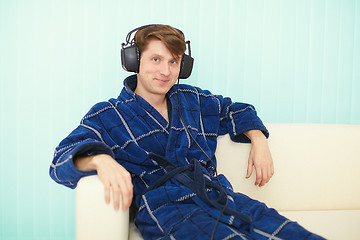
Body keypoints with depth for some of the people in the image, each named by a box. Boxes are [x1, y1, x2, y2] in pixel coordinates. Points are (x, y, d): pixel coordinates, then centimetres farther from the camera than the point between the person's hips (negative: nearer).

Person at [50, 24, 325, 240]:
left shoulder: (194, 101, 22)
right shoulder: (108, 116, 9)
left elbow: (235, 110, 37)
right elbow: (63, 157, -2)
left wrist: (258, 141, 17)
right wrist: (100, 159, -26)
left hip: (218, 195, 5)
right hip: (163, 208, -4)